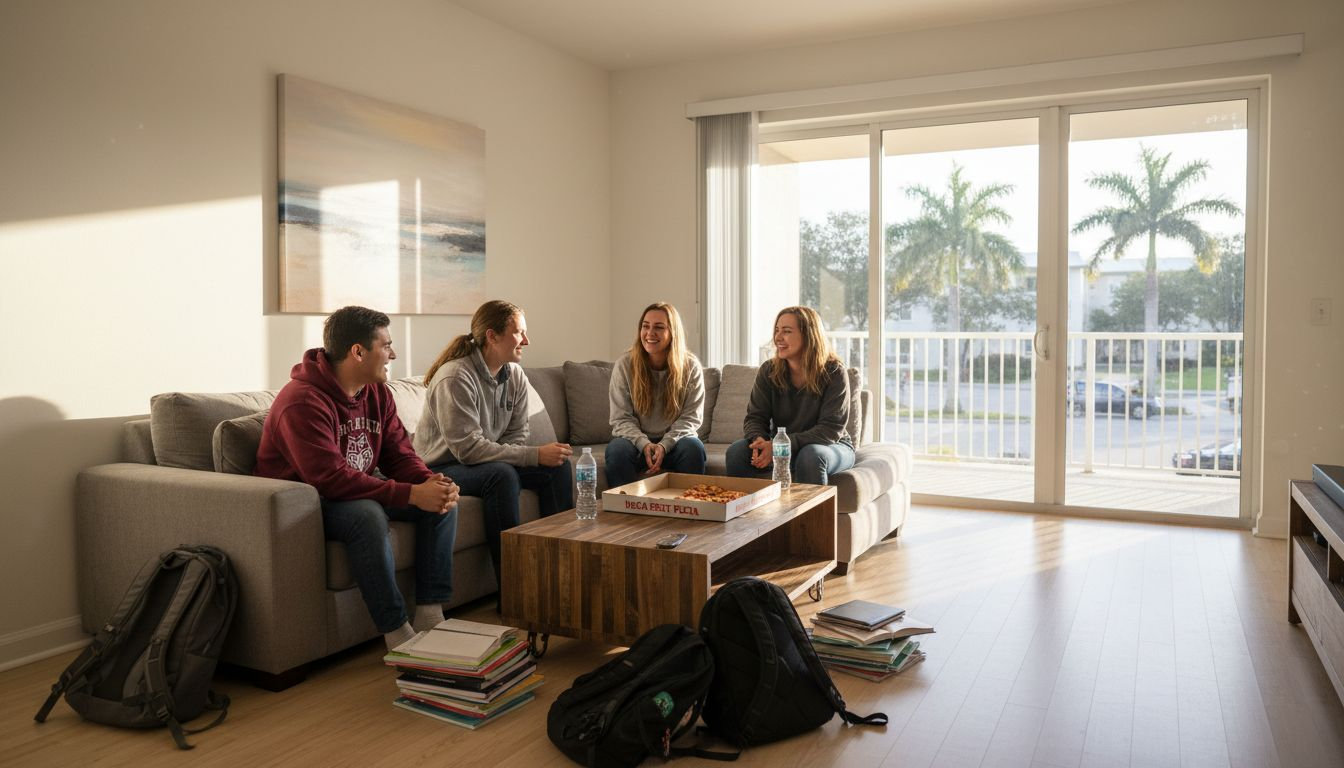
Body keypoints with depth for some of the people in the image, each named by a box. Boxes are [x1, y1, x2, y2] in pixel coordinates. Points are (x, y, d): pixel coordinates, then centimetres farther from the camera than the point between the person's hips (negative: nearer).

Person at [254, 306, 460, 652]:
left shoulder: (377, 392, 2)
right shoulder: (302, 402, -25)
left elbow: (399, 454, 2)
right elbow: (331, 479, -33)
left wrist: (430, 482, -22)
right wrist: (412, 494, -36)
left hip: (357, 493, 8)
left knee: (443, 500, -8)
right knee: (368, 515, -38)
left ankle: (430, 616, -8)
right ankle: (397, 635, -28)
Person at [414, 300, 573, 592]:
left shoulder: (516, 376, 1)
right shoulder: (455, 378, -24)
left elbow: (517, 436, 5)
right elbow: (468, 448, -28)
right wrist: (535, 455, -29)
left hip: (491, 460, 8)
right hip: (442, 467, -8)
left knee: (558, 465, -10)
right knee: (502, 474, -35)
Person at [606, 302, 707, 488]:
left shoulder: (690, 367, -4)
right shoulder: (624, 365, -4)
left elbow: (691, 417, -4)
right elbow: (621, 419, -5)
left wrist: (664, 445, -20)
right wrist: (644, 444, -23)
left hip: (674, 440, 0)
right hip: (637, 440, 0)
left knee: (693, 448, -32)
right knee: (617, 449, -31)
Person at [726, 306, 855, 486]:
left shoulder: (833, 372, -16)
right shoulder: (769, 370, -4)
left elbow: (831, 429, -22)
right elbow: (755, 417, -3)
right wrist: (759, 440, -29)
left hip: (832, 446, -3)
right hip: (780, 446, 3)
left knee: (811, 456, -38)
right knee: (736, 452, -20)